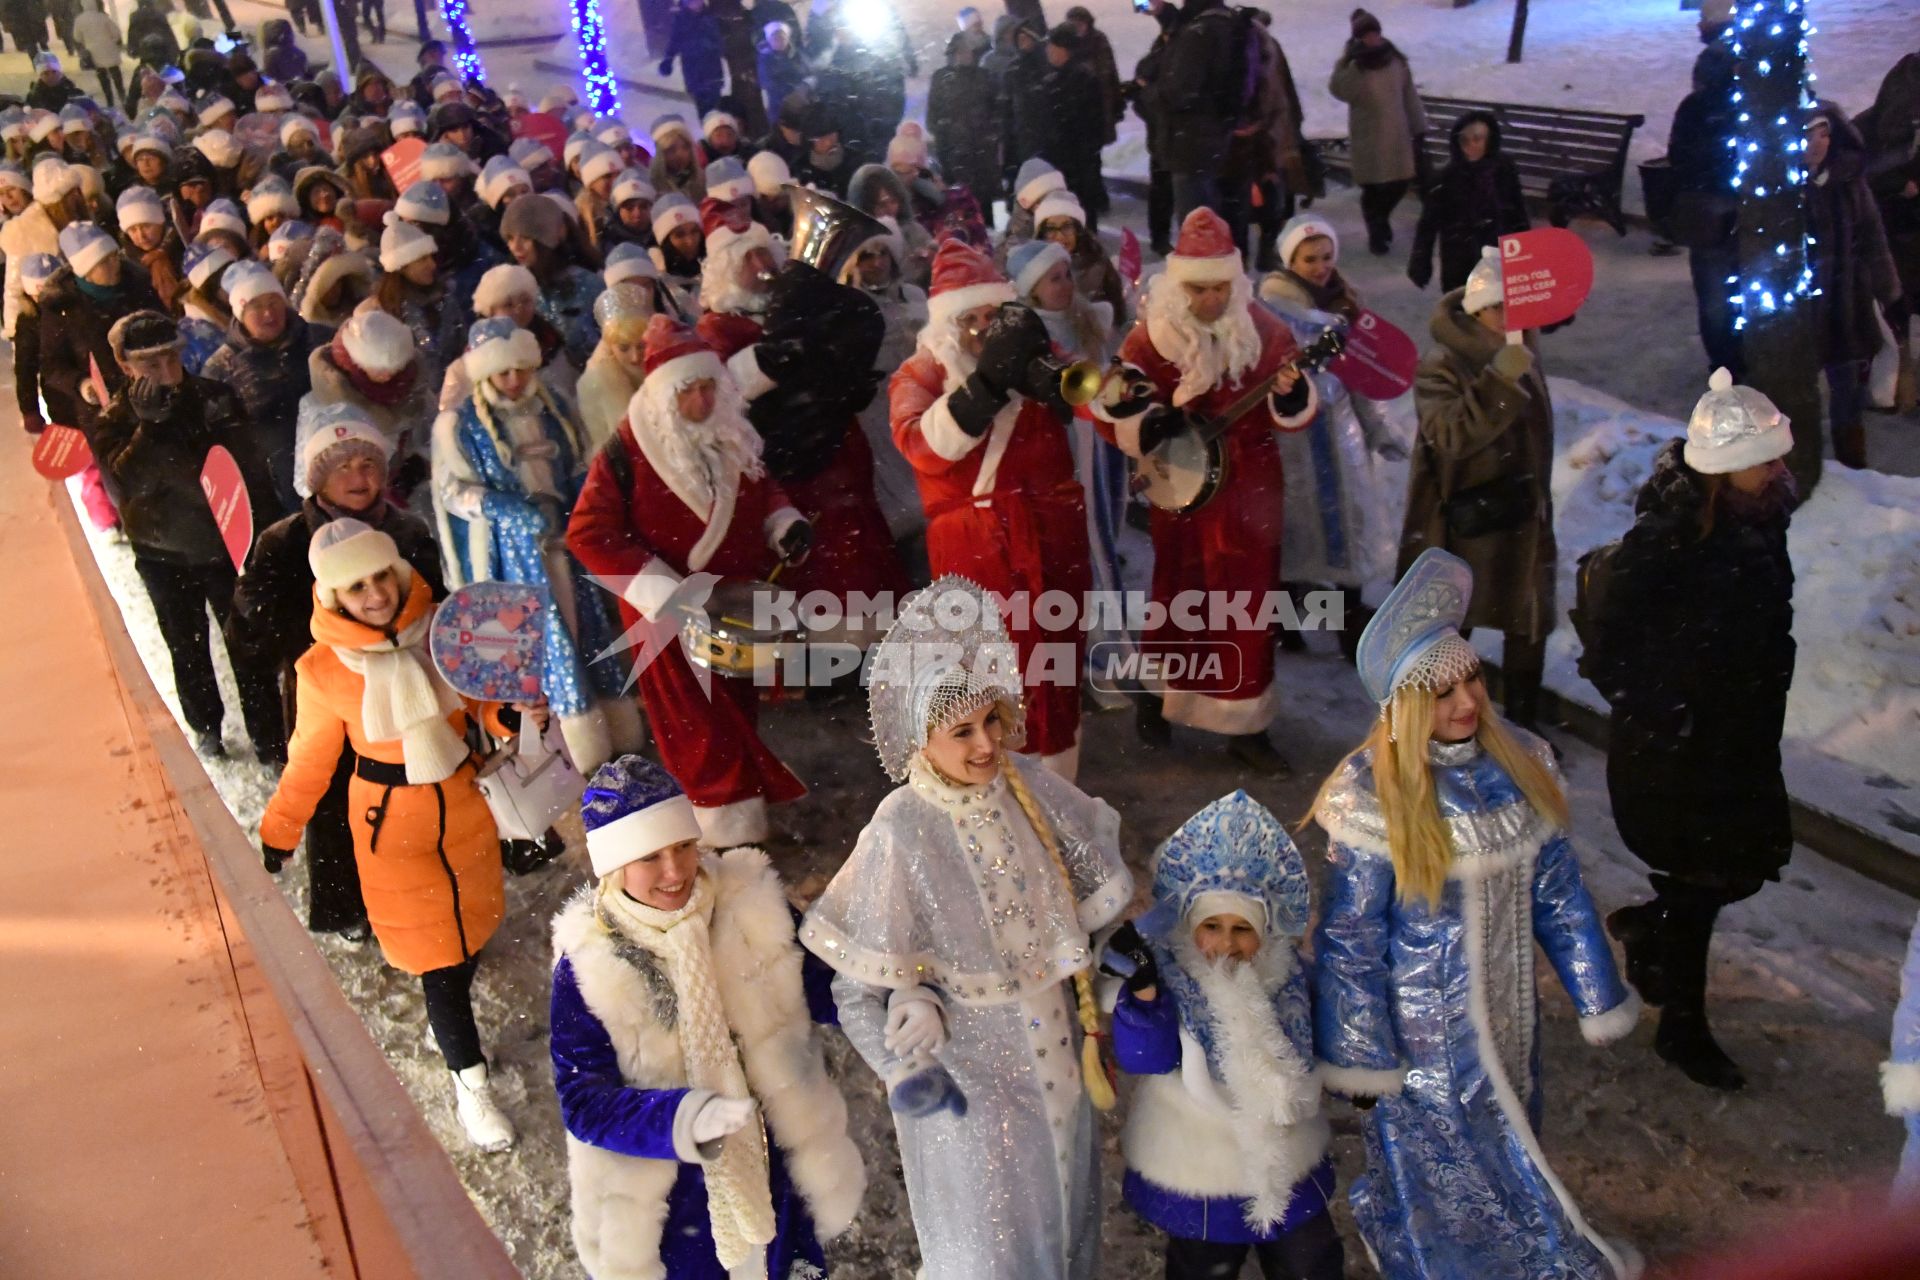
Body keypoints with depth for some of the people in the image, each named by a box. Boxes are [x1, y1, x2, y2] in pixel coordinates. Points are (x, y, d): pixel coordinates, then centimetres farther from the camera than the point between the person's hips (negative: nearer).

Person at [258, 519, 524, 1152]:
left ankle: (450, 1011, 45)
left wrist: (512, 712, -19)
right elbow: (310, 762, -1)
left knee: (471, 919, 18)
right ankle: (469, 1080, 17)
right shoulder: (322, 672, -14)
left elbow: (483, 699, 2)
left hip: (463, 800, 3)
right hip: (391, 818, -3)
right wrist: (276, 837, 3)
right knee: (437, 954, 2)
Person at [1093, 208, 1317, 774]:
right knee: (1179, 596, 11)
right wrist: (1155, 424, -22)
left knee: (1251, 602, 6)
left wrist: (1289, 393, -21)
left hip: (1251, 490, 2)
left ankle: (1246, 726, 18)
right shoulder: (1151, 336, -8)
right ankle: (1156, 694, 36)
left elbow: (1292, 414, 0)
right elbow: (1110, 411, -7)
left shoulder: (1263, 328, -3)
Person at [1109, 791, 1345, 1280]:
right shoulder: (1170, 976, -23)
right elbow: (1146, 1057, -35)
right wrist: (1143, 990, -49)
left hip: (1286, 1160, 4)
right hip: (1194, 1169, -4)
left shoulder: (1287, 974, -9)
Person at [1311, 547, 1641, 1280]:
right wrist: (1360, 1059, -11)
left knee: (1510, 1158, 23)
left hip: (1509, 1016, 6)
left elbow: (1559, 894, 5)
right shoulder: (1377, 798, -22)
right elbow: (1349, 941, -15)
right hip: (1426, 1033, -6)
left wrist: (1598, 1000, 10)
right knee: (1449, 1176, 10)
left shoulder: (1519, 763, -6)